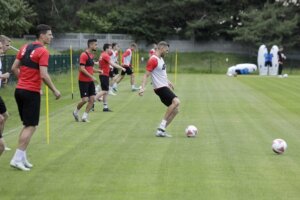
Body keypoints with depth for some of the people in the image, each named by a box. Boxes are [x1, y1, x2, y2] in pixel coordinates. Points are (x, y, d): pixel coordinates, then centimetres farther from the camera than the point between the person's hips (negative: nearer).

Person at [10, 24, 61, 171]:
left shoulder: (25, 47, 11)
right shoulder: (43, 51, -13)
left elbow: (14, 68, 12)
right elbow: (44, 75, -19)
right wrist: (55, 91, -9)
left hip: (19, 90, 8)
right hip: (31, 93, -8)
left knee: (27, 125, 16)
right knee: (31, 126, -1)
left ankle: (22, 157, 18)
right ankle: (17, 159, -3)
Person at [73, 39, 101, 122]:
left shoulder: (91, 55, 11)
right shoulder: (84, 55, -14)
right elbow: (82, 69, -21)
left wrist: (98, 71, 6)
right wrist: (91, 76, -23)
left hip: (90, 81, 8)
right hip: (83, 81, -8)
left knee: (92, 99, 1)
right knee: (85, 100, -6)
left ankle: (84, 117, 10)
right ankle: (76, 112, 20)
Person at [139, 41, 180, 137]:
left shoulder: (161, 59, 15)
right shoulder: (153, 60, -15)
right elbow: (146, 75, -20)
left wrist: (168, 82, 39)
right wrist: (142, 88, -31)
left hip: (164, 87, 10)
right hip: (160, 88, -10)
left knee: (175, 110, 7)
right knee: (176, 101, -28)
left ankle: (161, 130, 10)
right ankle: (162, 124, -20)